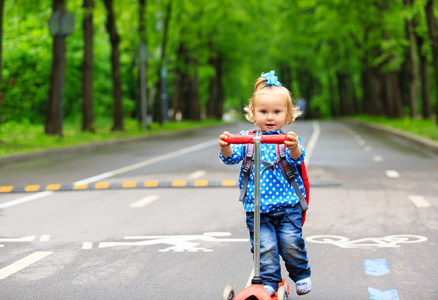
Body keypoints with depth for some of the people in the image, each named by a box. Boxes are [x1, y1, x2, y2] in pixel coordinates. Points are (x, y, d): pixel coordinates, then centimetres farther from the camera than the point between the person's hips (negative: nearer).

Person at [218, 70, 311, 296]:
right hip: (256, 207, 1)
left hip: (287, 204, -1)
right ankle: (269, 282, 5)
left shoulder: (289, 140, 3)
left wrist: (294, 147, -38)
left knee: (291, 244, -6)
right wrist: (225, 147, -29)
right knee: (265, 246, -8)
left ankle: (301, 275, 18)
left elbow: (296, 159, -14)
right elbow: (232, 157, -5)